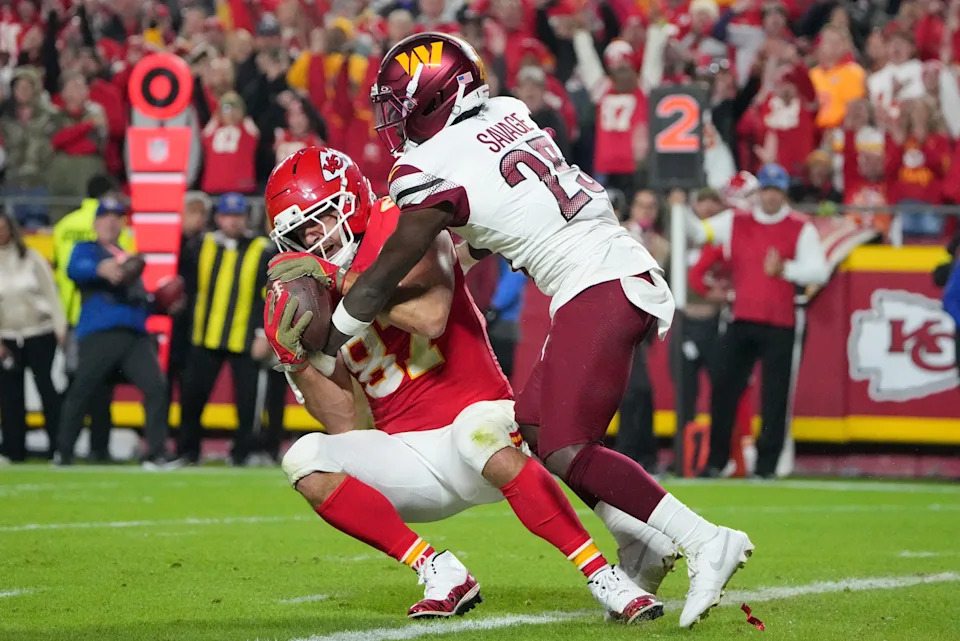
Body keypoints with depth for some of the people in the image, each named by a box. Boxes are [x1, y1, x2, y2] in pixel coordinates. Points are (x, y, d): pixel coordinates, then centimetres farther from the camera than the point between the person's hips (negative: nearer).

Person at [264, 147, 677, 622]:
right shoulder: (303, 305, 4)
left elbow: (433, 318, -30)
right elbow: (345, 430, -2)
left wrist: (342, 281, -25)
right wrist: (297, 359, -15)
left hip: (480, 417, -5)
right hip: (409, 455, 5)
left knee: (478, 427, -39)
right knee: (305, 462, -19)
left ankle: (605, 577, -32)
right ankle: (441, 575, -16)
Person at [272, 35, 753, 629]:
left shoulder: (435, 169, -8)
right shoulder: (508, 113, 13)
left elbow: (383, 279, -2)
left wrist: (319, 359, 8)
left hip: (595, 292, -9)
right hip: (627, 268, 9)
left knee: (566, 453, -15)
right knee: (536, 425, 13)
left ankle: (705, 541, -22)